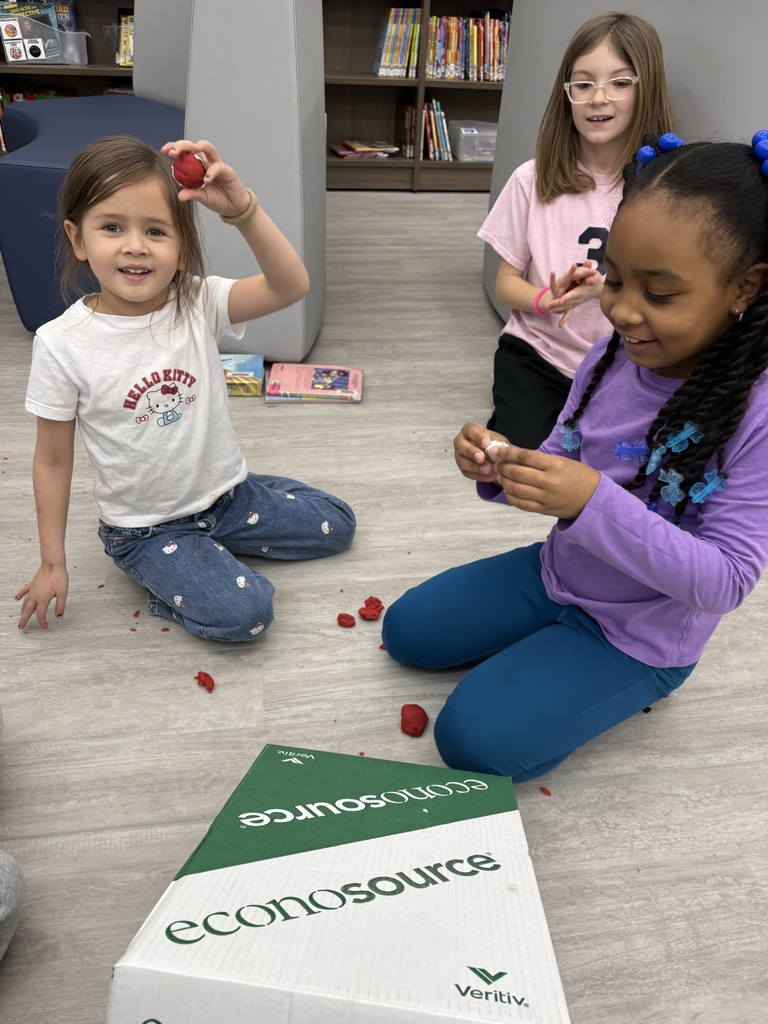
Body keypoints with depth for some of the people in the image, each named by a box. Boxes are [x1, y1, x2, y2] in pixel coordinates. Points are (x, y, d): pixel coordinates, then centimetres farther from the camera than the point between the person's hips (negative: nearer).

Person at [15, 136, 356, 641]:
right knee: (244, 613, -22)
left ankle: (215, 536, 21)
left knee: (336, 524, 10)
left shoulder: (199, 303, -12)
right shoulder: (62, 345, -17)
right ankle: (167, 579, 8)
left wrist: (242, 208, -44)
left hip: (228, 490, 4)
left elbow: (291, 285, -29)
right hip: (146, 527, -4)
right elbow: (53, 462, -7)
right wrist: (53, 564, -1)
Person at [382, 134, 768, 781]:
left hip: (640, 636, -6)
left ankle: (622, 687, 10)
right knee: (405, 630, 13)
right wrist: (503, 470, -22)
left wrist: (594, 503, -40)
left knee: (475, 740, -13)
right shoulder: (612, 358, -10)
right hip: (555, 576, 6)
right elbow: (566, 469, 1)